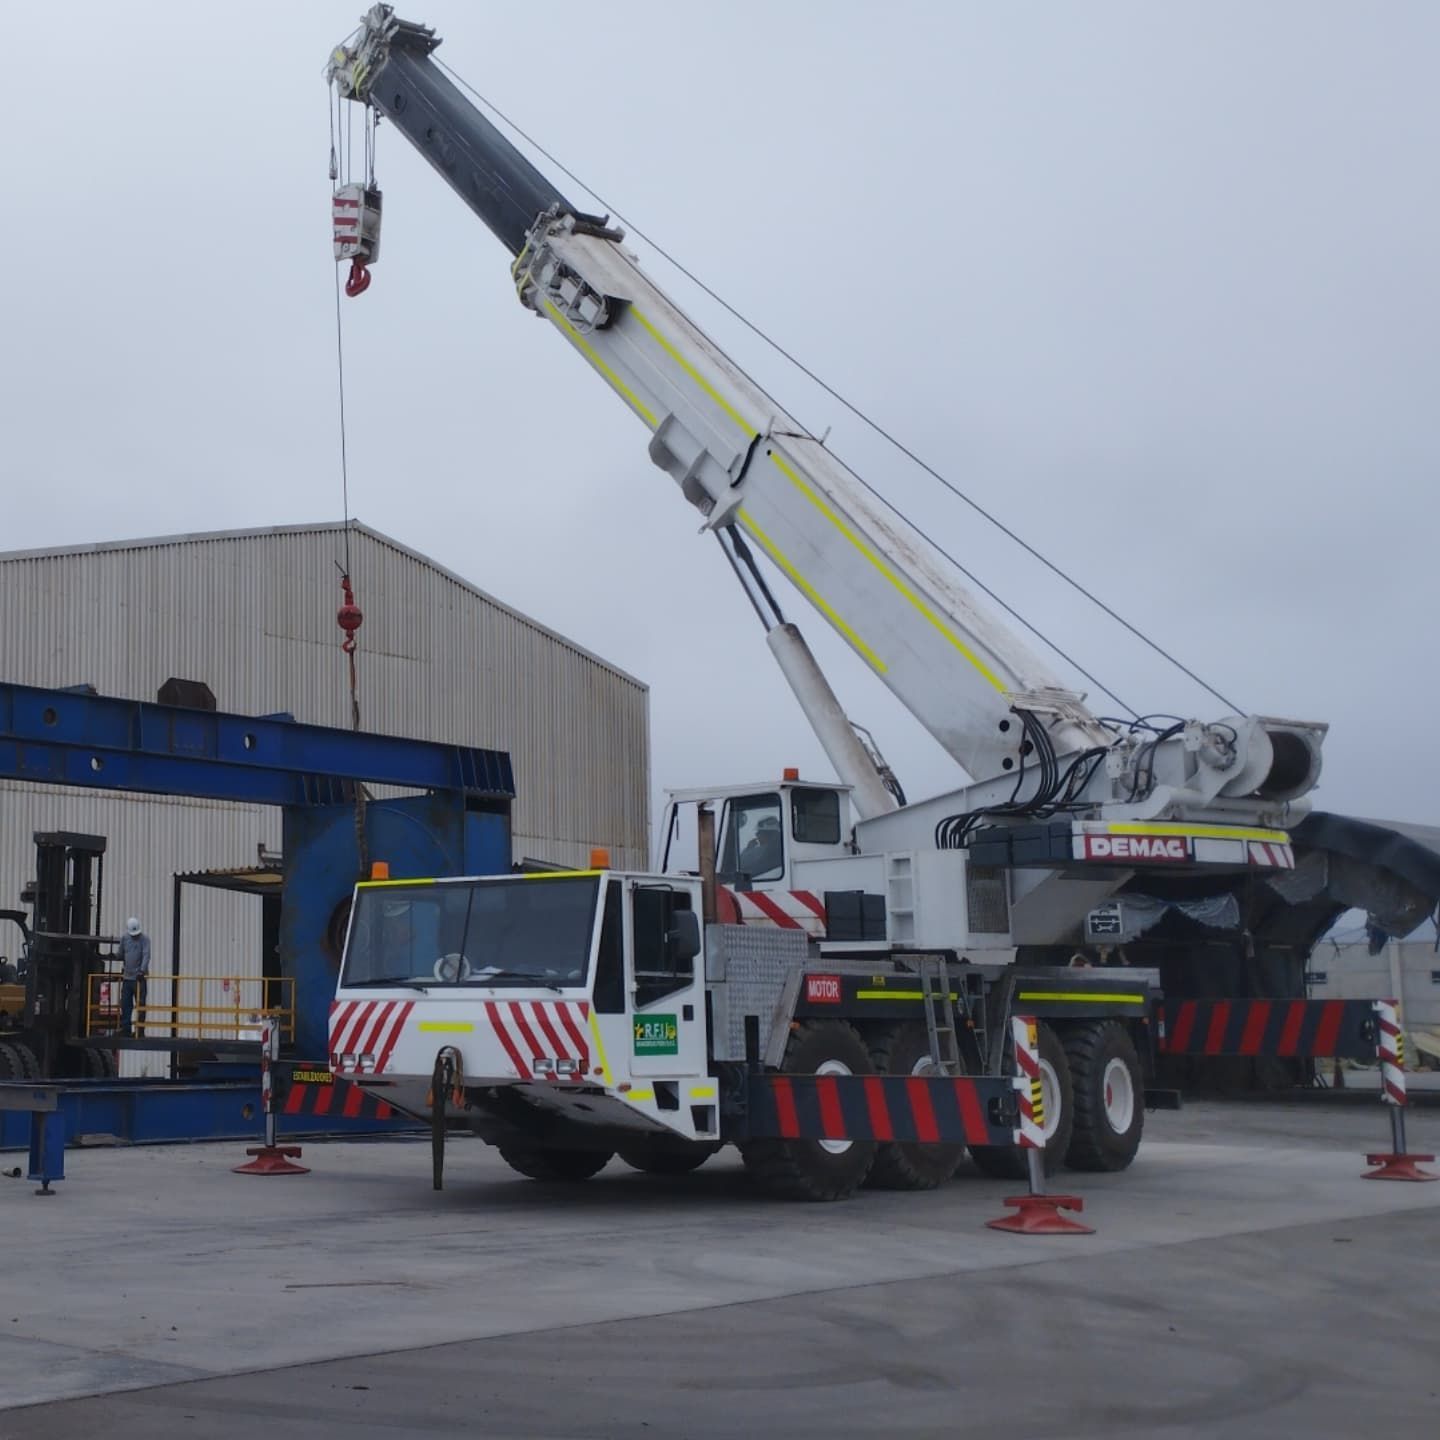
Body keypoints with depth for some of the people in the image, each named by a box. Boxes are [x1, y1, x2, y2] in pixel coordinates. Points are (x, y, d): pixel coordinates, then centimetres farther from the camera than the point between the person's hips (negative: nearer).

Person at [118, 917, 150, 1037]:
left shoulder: (144, 938, -7)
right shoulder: (124, 938, 7)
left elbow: (146, 955, -18)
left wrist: (142, 970, -29)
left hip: (140, 977, -5)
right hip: (127, 977, 5)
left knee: (141, 1004, -2)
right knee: (125, 1005, 4)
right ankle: (125, 1029, 9)